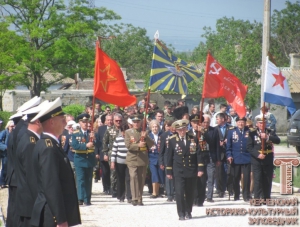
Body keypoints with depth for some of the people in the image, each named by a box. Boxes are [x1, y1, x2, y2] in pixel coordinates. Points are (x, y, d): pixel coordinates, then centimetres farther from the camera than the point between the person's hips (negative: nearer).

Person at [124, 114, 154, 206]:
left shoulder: (144, 132, 11)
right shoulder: (128, 132, 5)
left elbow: (151, 144, 3)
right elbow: (128, 145, -5)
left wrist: (146, 137, -15)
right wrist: (138, 145, -19)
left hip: (143, 159, 2)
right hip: (132, 159, -2)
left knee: (141, 179, 4)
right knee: (133, 177, -14)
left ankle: (140, 199, 12)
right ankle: (135, 198, -16)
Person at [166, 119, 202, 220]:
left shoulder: (193, 139, 4)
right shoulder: (172, 140, 1)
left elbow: (198, 154, 3)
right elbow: (169, 156, 4)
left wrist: (200, 168, -3)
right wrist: (169, 171, 3)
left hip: (192, 170, 2)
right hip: (178, 172, -2)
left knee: (190, 193, 9)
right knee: (179, 193, -9)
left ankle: (188, 212, 22)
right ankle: (181, 214, -4)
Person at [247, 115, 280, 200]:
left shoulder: (270, 132, 8)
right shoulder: (252, 133, 1)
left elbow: (277, 141, -8)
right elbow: (249, 147, -4)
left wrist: (267, 137, -23)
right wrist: (257, 154, -16)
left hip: (268, 160, 3)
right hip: (257, 160, -3)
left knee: (267, 180, 8)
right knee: (257, 179, -9)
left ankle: (267, 198, 17)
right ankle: (256, 198, -8)